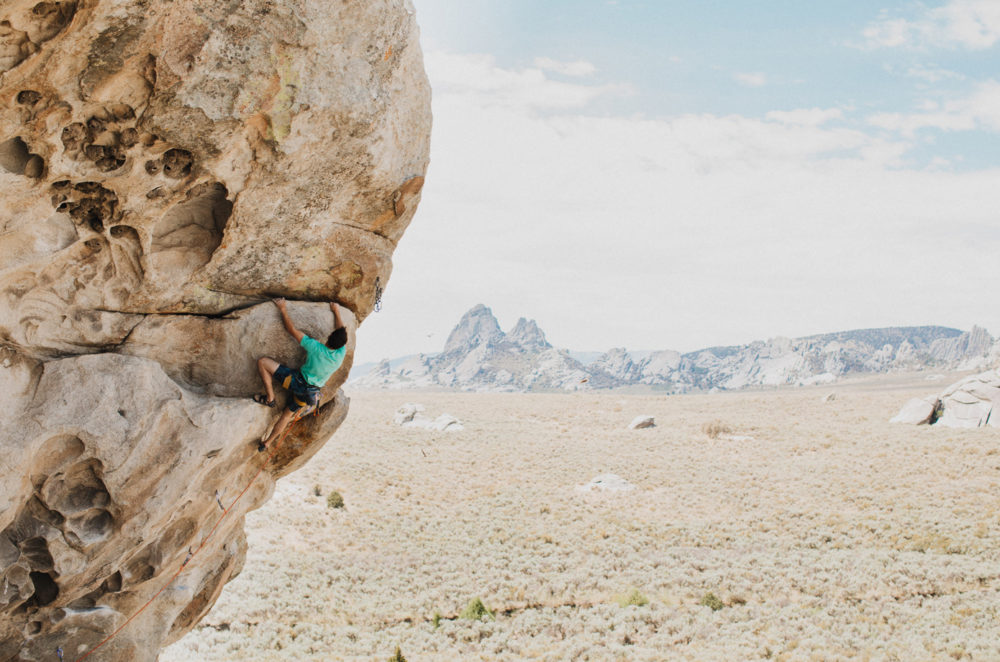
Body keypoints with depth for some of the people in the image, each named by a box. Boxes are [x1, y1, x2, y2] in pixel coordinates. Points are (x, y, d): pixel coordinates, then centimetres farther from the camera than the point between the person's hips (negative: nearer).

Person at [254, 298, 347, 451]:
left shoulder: (316, 348, -25)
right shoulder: (340, 355, -14)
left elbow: (292, 330, -18)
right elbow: (343, 333, 7)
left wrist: (283, 309, -7)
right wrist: (337, 312, 17)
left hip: (297, 381, -5)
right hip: (311, 392, 5)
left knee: (262, 361, -6)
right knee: (287, 414, 28)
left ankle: (269, 398, -3)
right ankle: (267, 442, 35)